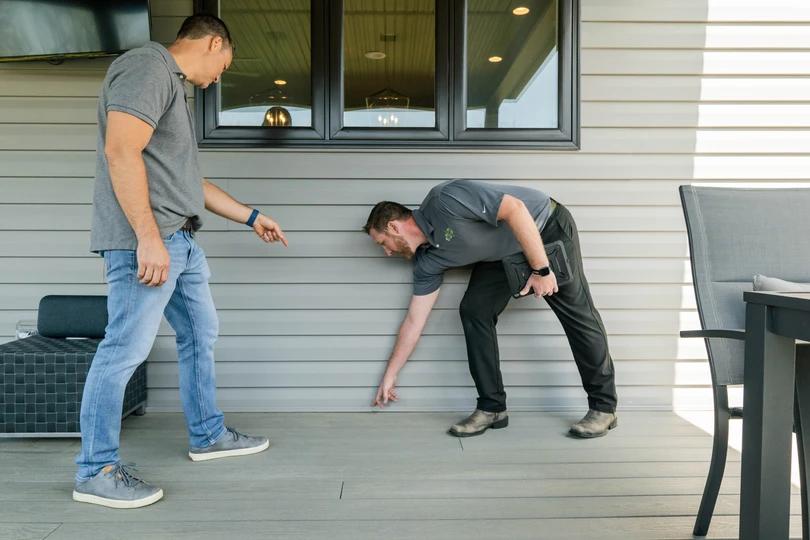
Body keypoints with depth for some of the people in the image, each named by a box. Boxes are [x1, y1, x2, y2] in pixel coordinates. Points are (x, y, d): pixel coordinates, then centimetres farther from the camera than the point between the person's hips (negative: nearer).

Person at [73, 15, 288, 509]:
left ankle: (208, 435, 29)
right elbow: (121, 150, -21)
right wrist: (148, 238, -25)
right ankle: (95, 471, 6)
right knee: (126, 349, -6)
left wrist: (251, 216, 28)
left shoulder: (173, 85, 22)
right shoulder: (147, 66, -8)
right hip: (147, 241, -11)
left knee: (201, 334, 16)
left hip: (180, 240, 11)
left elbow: (188, 179, 25)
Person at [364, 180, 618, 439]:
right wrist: (389, 375, 5)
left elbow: (515, 208, -31)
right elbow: (414, 321, 0)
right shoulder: (427, 260, -5)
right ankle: (492, 408, 0)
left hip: (547, 225, -6)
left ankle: (603, 407, 6)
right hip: (504, 252, 7)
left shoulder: (444, 200, -29)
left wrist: (541, 269, -29)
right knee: (473, 310, -7)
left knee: (576, 312, -7)